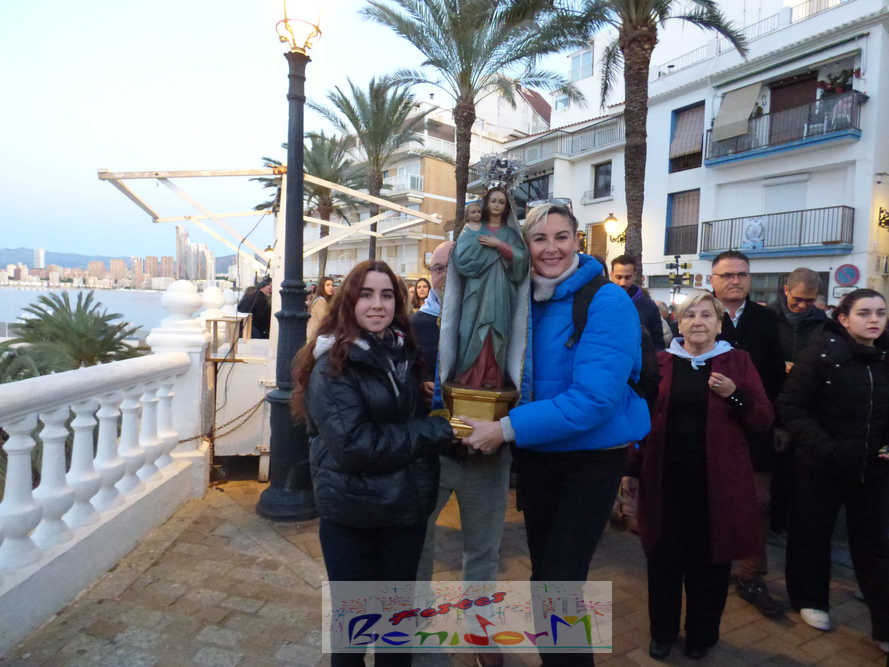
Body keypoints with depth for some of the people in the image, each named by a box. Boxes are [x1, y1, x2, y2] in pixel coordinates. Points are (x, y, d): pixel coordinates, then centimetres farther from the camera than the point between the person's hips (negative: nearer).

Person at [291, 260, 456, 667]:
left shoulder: (406, 353, 4)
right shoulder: (332, 365, -14)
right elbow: (355, 444, -23)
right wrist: (435, 431, -19)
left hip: (407, 506, 5)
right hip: (351, 512, -4)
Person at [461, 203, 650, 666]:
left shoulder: (608, 303, -19)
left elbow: (594, 398, -27)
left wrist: (507, 428, -28)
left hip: (592, 459, -5)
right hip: (536, 455, 6)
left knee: (561, 580, -2)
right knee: (542, 574, 18)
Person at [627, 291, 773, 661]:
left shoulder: (737, 360, 1)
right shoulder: (661, 361, 3)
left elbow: (764, 419, -1)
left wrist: (734, 395, -19)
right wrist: (633, 467, 5)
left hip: (716, 479, -1)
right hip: (667, 476, 1)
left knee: (709, 559, 11)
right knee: (664, 557, 10)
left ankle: (702, 635, 33)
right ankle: (662, 632, 31)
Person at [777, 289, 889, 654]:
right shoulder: (822, 353, -13)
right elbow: (790, 406, -14)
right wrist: (822, 446, -21)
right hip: (821, 467, -3)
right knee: (812, 534, 13)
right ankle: (811, 600, 34)